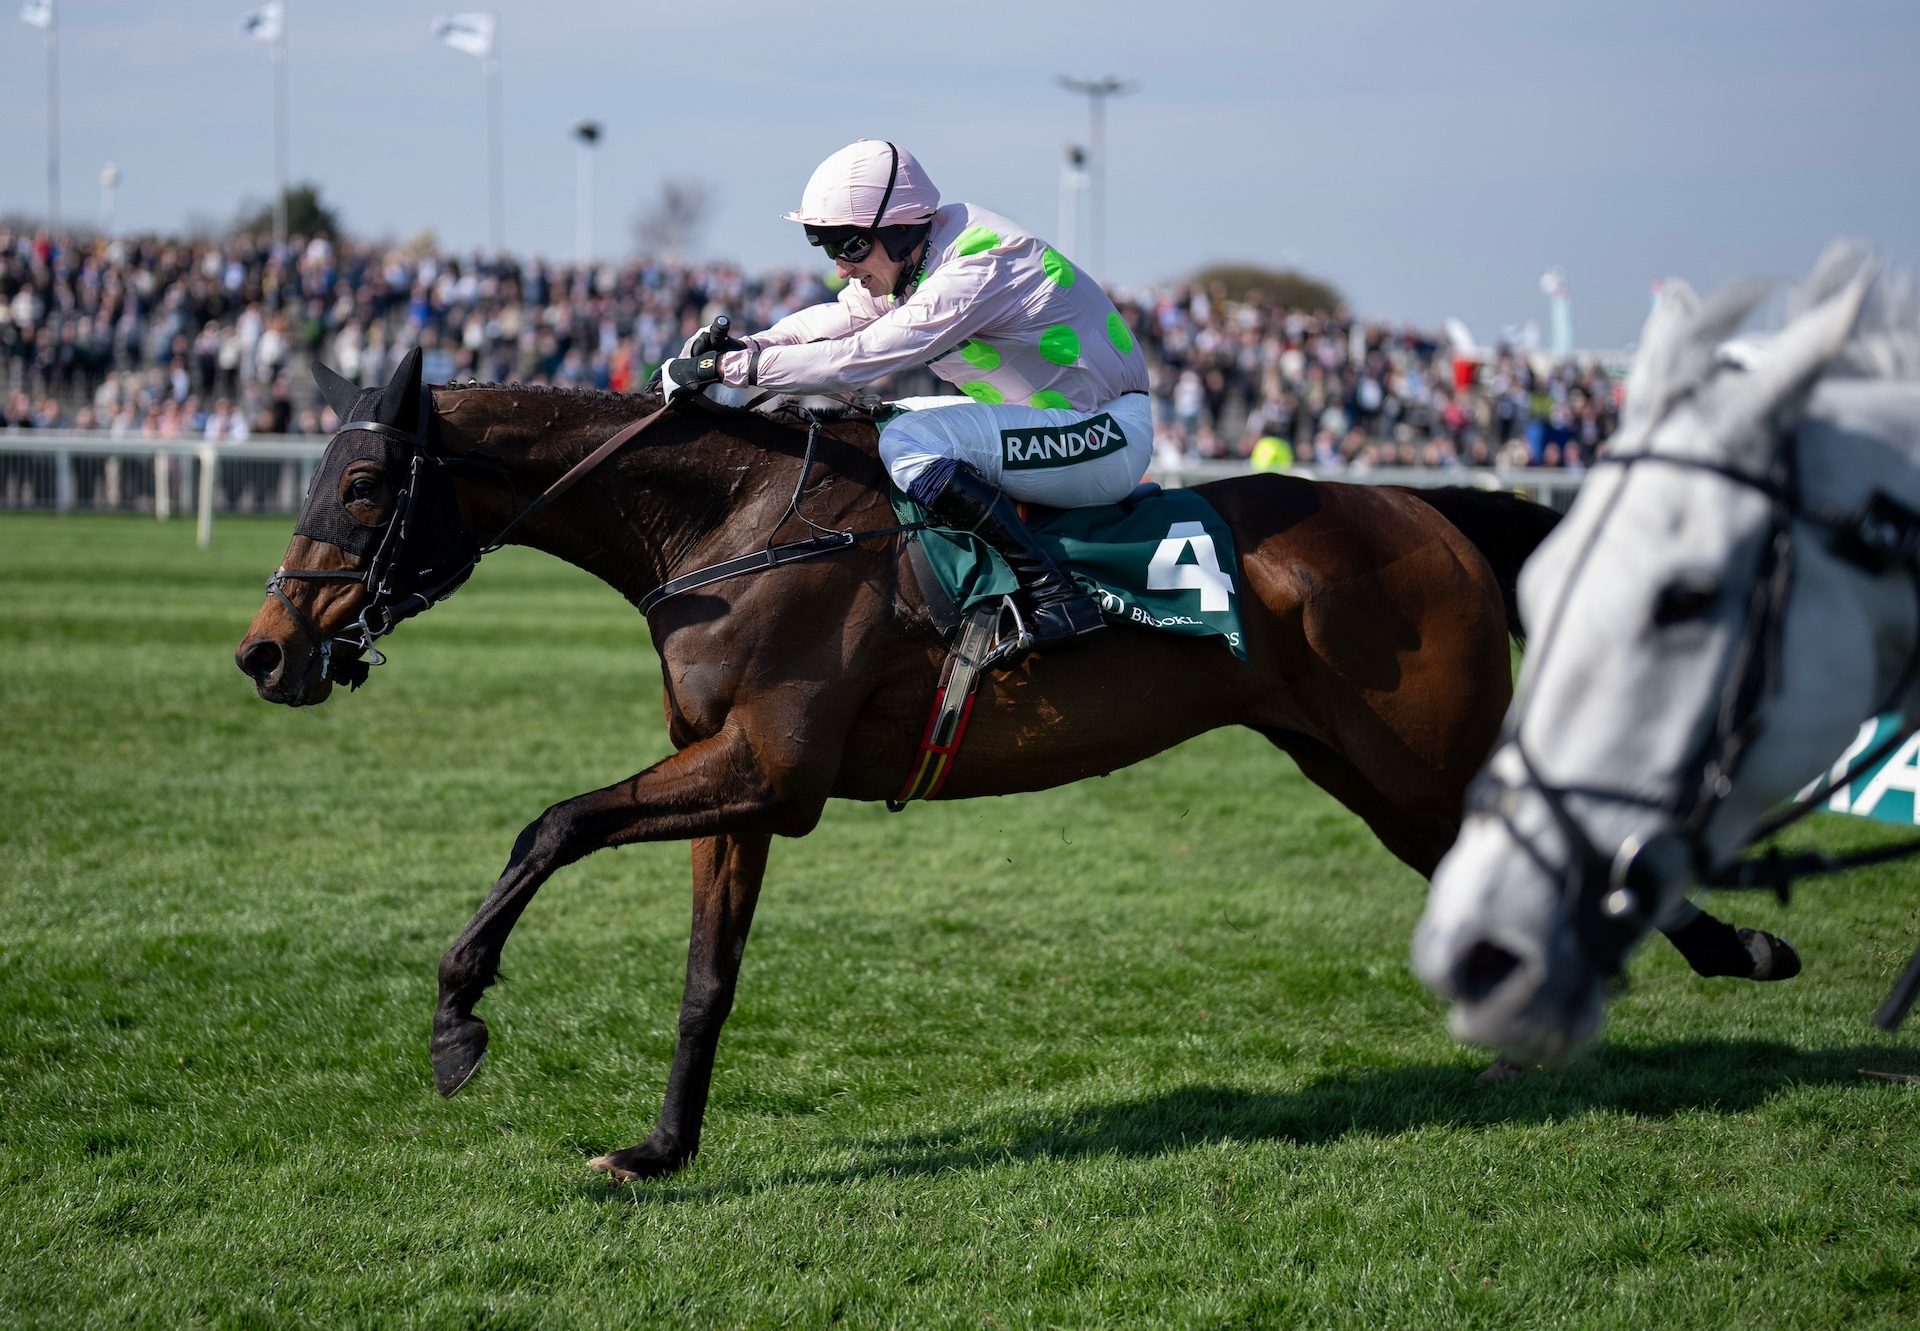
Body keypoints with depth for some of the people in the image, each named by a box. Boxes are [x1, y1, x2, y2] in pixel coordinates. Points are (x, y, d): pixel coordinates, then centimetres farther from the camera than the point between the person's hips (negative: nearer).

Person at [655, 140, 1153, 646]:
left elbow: (858, 358, -28)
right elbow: (842, 317, 13)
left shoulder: (976, 268, -25)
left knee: (909, 441, -25)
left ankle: (1053, 595, -24)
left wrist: (729, 367, -24)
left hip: (1109, 438, -10)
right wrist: (746, 345, -4)